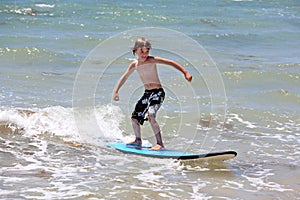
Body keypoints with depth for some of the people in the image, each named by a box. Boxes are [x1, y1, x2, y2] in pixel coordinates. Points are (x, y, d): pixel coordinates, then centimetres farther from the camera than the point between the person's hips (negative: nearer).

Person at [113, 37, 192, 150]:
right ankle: (138, 140, 38)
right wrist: (116, 91, 15)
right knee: (134, 118, 13)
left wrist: (185, 73, -26)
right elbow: (124, 77, 18)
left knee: (150, 116, -27)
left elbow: (171, 63, -17)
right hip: (147, 93, 7)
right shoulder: (135, 65, 6)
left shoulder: (152, 60, -12)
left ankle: (160, 144, -24)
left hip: (157, 92, -7)